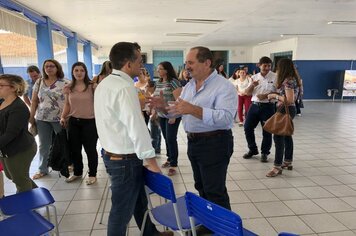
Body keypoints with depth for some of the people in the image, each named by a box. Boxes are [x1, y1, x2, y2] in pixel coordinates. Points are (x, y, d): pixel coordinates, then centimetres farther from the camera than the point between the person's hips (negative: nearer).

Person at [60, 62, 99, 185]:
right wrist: (63, 117, 3)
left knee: (90, 149, 6)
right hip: (73, 122, 5)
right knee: (74, 149, 16)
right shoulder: (69, 88, 4)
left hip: (89, 122, -4)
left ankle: (92, 174, 24)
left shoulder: (92, 86, -7)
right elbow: (67, 105, 13)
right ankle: (77, 172, 37)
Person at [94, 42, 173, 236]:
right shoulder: (124, 87, -22)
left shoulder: (104, 84, 10)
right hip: (125, 159, -10)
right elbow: (136, 126, -25)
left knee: (139, 201, 24)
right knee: (122, 210, 7)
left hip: (112, 153, 10)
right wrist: (151, 160, -16)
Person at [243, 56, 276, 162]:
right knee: (248, 127, 4)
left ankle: (264, 153, 19)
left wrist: (266, 95, -16)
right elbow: (247, 93, 5)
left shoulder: (275, 77, -3)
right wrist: (252, 85, -14)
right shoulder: (254, 77, 9)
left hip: (267, 107, -4)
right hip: (254, 105, 4)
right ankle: (252, 149, 23)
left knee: (267, 131, 3)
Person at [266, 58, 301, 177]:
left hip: (286, 110, -11)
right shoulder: (292, 79, 12)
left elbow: (289, 100, -25)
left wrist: (275, 96, -15)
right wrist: (276, 95, 11)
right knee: (286, 135, 17)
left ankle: (278, 167, -4)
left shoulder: (288, 81, -19)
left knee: (278, 136, -8)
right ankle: (288, 162, 29)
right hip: (290, 110, 11)